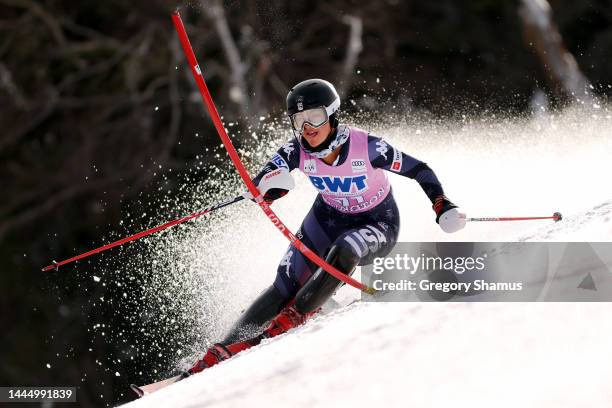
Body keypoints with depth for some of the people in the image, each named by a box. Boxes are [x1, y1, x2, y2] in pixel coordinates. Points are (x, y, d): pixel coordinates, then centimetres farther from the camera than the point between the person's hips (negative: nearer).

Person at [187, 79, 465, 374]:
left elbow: (419, 170, -18)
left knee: (344, 252, -37)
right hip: (329, 218, 3)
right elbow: (259, 186, -26)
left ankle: (291, 318, -25)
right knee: (285, 286, -12)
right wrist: (270, 186, -50)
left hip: (377, 225, -3)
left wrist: (443, 208, -29)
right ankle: (223, 350, -12)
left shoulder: (366, 146, -28)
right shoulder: (298, 150, -19)